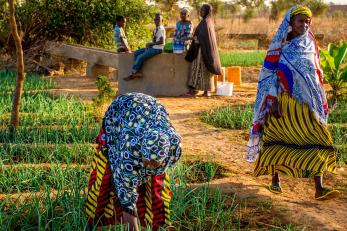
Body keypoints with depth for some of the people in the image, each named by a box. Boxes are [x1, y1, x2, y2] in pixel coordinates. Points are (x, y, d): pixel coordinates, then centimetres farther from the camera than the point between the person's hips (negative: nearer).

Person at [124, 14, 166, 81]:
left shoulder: (161, 29, -15)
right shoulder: (156, 29, 15)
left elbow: (161, 41, -24)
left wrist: (151, 44, -15)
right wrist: (149, 44, 0)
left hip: (157, 48, -10)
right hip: (152, 47, 10)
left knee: (140, 57, -16)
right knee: (136, 53, 5)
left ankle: (133, 74, -5)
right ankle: (137, 72, -4)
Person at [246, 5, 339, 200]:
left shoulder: (311, 45, 7)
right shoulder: (279, 46, -4)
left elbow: (316, 74, 13)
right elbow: (269, 74, -7)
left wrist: (321, 101, 11)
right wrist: (273, 101, -14)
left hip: (307, 103, 3)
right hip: (284, 102, -3)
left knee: (317, 141, -8)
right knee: (279, 141, 7)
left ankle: (319, 188, -11)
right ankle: (275, 179, 27)